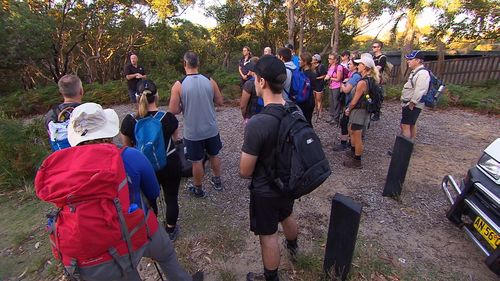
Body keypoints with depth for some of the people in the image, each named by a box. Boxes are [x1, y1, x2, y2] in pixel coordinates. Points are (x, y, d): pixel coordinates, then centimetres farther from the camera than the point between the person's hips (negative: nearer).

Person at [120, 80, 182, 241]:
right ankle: (171, 230, 37)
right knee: (171, 199, 19)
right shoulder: (168, 118, -18)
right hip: (170, 165, -1)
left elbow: (127, 146, -2)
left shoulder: (129, 121, -15)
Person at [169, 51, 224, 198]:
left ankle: (198, 189, 33)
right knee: (214, 155, 23)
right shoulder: (210, 81, -7)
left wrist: (184, 106, 6)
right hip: (211, 129, 3)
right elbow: (220, 102, 2)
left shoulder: (178, 85, -14)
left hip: (192, 132, -2)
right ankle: (217, 181, 42)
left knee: (197, 161, 14)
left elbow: (173, 111, -13)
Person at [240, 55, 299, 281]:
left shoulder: (257, 124, -33)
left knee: (268, 236, 15)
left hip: (265, 190, -7)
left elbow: (245, 172, -23)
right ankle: (292, 246, 64)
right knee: (287, 217, 33)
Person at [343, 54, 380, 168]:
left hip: (358, 111, -10)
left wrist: (348, 109, -1)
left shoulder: (362, 82, -25)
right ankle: (353, 151, 43)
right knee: (351, 130, 26)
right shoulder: (372, 79, 3)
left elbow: (354, 101, -21)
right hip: (363, 109, 10)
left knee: (357, 137, 2)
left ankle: (357, 161, 16)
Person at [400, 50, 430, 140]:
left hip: (413, 105, -11)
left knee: (405, 126, -11)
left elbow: (419, 92, -26)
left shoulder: (422, 73, -19)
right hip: (409, 104, 11)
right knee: (412, 125, 17)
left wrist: (411, 104, -24)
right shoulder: (415, 72, 14)